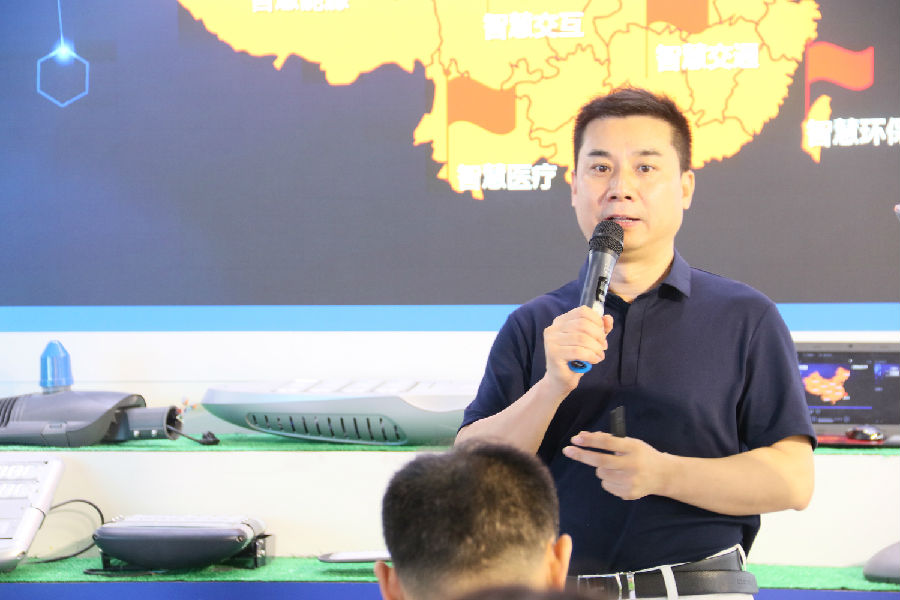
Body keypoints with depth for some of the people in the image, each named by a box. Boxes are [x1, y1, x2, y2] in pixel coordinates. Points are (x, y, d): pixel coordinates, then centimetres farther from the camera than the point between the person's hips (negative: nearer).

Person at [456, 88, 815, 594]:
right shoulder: (533, 327, 14)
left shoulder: (746, 319, 9)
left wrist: (664, 474, -10)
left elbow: (792, 480, 1)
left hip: (697, 585, -1)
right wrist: (552, 387, -8)